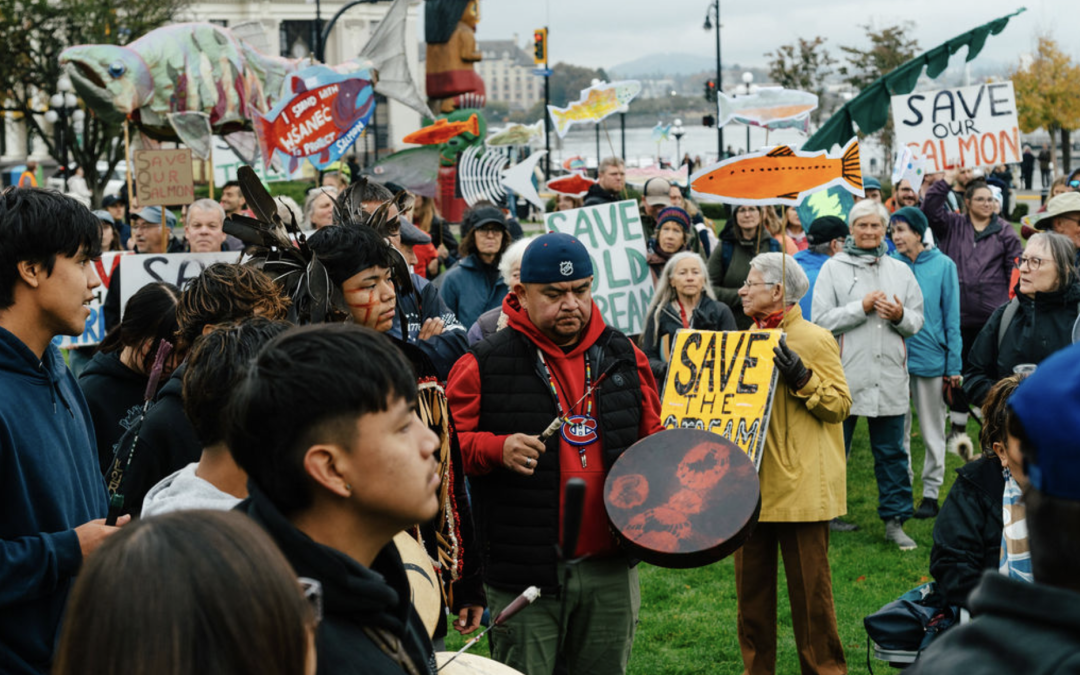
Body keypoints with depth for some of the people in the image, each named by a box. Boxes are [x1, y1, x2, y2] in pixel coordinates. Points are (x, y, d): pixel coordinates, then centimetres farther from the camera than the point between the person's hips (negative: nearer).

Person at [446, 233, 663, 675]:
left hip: (609, 569, 4)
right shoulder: (486, 365, -5)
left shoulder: (624, 356, 9)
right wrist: (497, 450, -19)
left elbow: (653, 441, 20)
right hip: (524, 574, -4)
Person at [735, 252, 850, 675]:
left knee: (809, 587, 0)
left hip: (799, 484, -7)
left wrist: (800, 377, -22)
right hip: (750, 482, 7)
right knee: (751, 584, 10)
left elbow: (840, 404, -11)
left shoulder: (814, 339, -6)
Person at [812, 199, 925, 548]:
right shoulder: (833, 268, 0)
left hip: (889, 376, 3)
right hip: (844, 377, -3)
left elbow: (917, 320, 12)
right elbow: (821, 320, -8)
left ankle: (894, 520, 15)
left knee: (891, 452, 7)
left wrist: (900, 316, -9)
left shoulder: (900, 270, 11)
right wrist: (862, 307, -13)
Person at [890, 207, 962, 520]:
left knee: (932, 430, 8)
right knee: (897, 428, 8)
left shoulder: (943, 266, -4)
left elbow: (951, 317, -1)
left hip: (930, 356, -2)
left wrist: (954, 365, -4)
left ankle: (931, 491, 18)